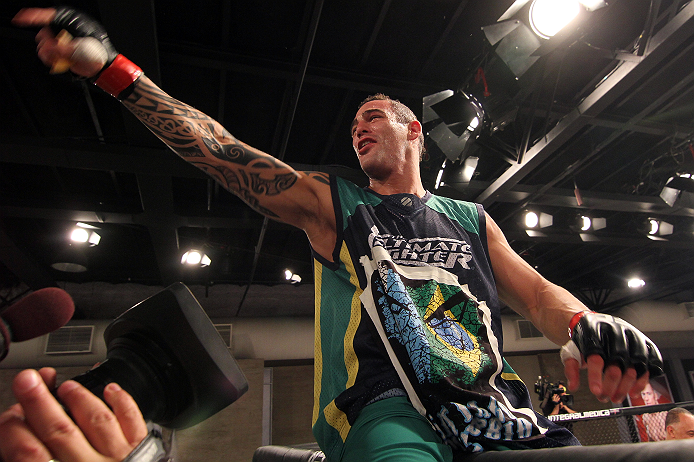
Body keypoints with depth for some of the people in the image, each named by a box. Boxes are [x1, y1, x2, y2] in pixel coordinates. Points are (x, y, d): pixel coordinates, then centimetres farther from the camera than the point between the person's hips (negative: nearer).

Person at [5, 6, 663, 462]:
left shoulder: (472, 221, 19)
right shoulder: (330, 201, 11)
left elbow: (535, 291, 14)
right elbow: (219, 150, 3)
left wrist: (583, 324, -10)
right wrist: (110, 68, -2)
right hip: (386, 409, -3)